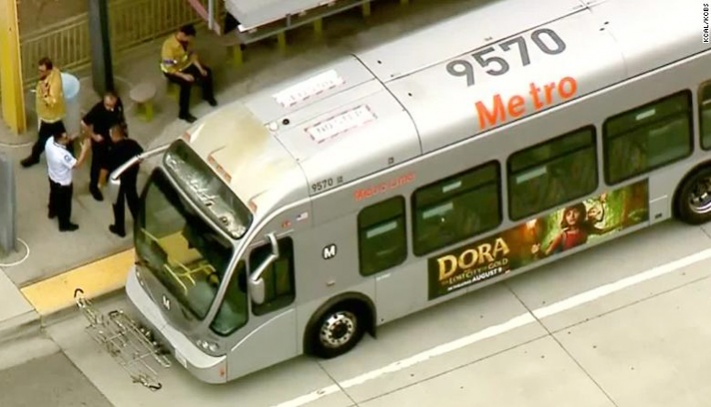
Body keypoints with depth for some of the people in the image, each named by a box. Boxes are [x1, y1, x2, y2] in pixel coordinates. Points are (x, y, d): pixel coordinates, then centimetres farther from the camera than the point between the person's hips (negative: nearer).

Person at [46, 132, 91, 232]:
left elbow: (61, 141, 2)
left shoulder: (50, 141, -22)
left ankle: (53, 212, 62)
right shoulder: (63, 155, -43)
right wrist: (85, 149, -30)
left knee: (54, 195, 35)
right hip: (63, 183, -7)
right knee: (64, 204, 19)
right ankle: (64, 225, 41)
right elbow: (77, 165, -31)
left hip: (52, 177, 7)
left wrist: (72, 138, -11)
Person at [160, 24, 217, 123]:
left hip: (185, 65, 7)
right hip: (172, 71, -7)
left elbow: (192, 54, 4)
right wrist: (184, 76, -33)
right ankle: (183, 113, -19)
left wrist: (200, 68, -7)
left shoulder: (185, 40, -10)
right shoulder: (169, 45, -33)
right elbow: (169, 68, -30)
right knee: (186, 83, -31)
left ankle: (208, 96, 25)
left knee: (207, 72, -1)